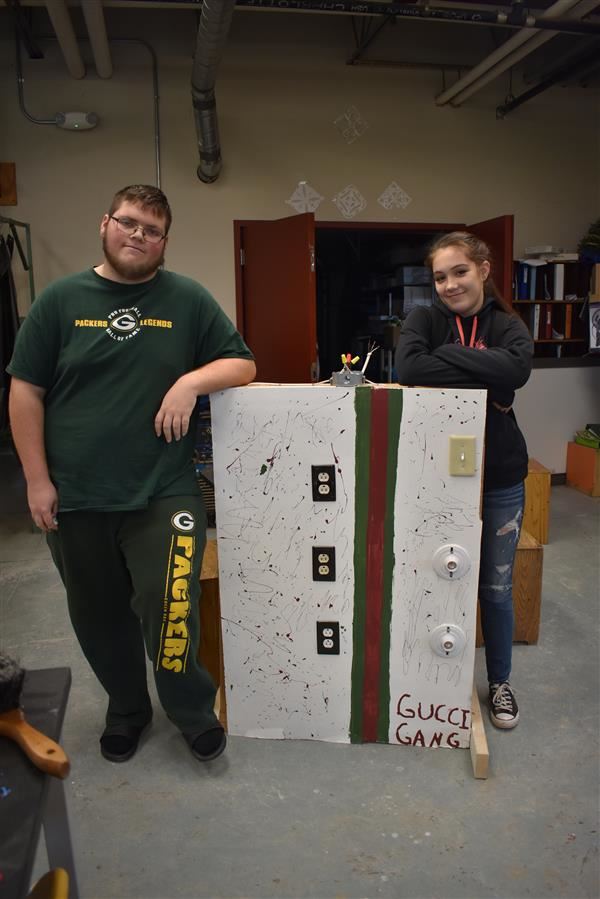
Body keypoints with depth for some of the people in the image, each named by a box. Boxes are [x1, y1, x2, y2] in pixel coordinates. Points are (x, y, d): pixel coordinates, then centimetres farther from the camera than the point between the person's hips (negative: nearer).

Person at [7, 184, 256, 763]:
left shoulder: (188, 299, 2)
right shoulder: (60, 299, 3)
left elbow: (242, 364, 5)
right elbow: (25, 392, 3)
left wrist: (192, 381, -15)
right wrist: (37, 480, -2)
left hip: (163, 493, -2)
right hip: (75, 498, 2)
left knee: (168, 611, -5)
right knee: (100, 618, 16)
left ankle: (193, 712, 24)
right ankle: (126, 709, 41)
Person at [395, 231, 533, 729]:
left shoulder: (508, 325, 0)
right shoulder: (424, 319, -2)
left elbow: (517, 369, -24)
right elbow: (408, 368, -25)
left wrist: (447, 353, -20)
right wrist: (486, 379, -21)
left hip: (500, 480, 1)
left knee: (496, 587, 15)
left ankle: (500, 681, 37)